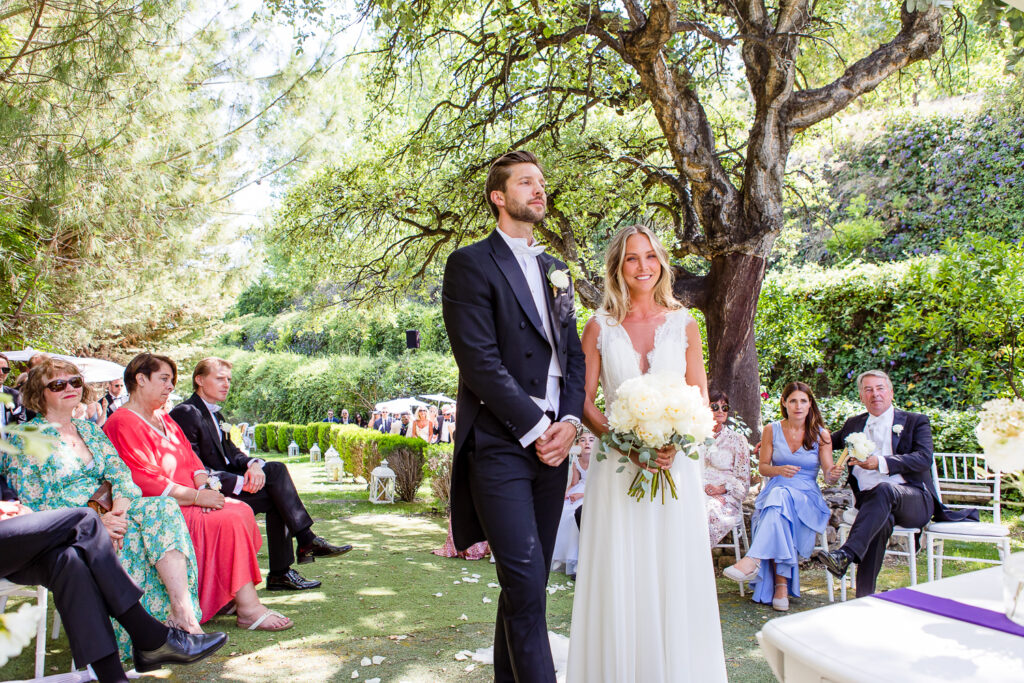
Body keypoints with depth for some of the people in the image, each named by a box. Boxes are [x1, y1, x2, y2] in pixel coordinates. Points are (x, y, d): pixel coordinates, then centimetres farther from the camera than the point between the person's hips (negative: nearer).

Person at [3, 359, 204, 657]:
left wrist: (119, 512, -16)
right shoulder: (25, 439, 1)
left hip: (106, 516, 5)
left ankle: (183, 610, -35)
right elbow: (30, 508, -7)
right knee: (135, 536, -32)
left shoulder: (89, 429, 19)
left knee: (162, 508, -25)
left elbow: (121, 473, 8)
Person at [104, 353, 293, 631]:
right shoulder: (122, 423, -9)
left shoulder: (163, 418, 21)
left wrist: (205, 487, -6)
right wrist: (196, 496, -21)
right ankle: (248, 608, -24)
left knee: (241, 510, -11)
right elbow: (145, 480, -18)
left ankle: (229, 597, -12)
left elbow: (191, 459, 15)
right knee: (228, 520, -25)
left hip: (187, 501, 9)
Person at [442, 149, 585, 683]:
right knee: (526, 584, -9)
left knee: (528, 582, 12)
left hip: (552, 442, 6)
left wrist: (569, 421, 0)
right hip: (500, 445, -6)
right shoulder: (471, 263, -3)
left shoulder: (555, 269, 19)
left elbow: (572, 353, 16)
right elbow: (479, 360, -13)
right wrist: (535, 428, -13)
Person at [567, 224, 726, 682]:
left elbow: (700, 401, 7)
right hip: (617, 467, -1)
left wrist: (675, 443, -12)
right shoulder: (600, 327, 4)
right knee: (617, 581, 2)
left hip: (675, 464, 1)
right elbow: (584, 399, 2)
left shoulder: (684, 325, 6)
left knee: (675, 578, 4)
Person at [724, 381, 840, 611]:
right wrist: (780, 470, -15)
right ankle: (781, 583, -38)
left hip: (807, 496, -1)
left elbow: (829, 473, 0)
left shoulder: (821, 434, 4)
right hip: (775, 492, 1)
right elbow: (762, 467, 7)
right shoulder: (772, 430, 6)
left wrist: (833, 474, -25)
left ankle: (753, 560, -47)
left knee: (781, 497, -37)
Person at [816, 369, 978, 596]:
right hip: (869, 498, 2)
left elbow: (924, 458, -5)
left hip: (913, 499, -2)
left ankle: (845, 554, -52)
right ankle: (864, 596, -40)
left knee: (884, 489, -38)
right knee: (882, 520, -35)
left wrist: (881, 463, -19)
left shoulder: (915, 421, 12)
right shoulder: (854, 424, 24)